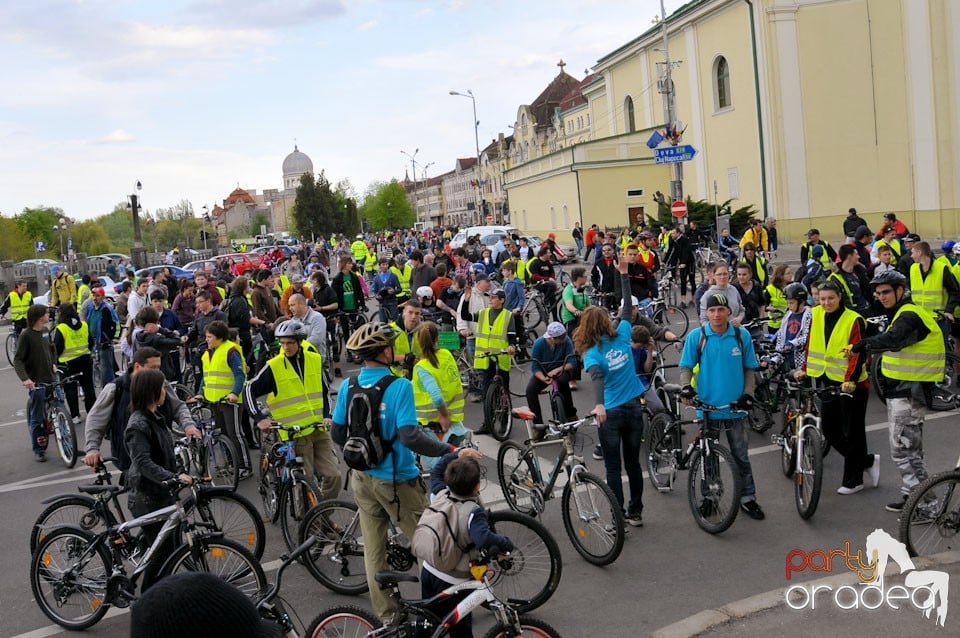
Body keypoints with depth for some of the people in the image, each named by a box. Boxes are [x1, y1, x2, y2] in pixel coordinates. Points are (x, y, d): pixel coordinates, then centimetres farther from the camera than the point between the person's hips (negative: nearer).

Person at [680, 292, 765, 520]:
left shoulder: (742, 335, -3)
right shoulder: (696, 336, -6)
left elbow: (749, 369, 5)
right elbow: (686, 367, 1)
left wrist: (748, 394, -6)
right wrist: (686, 387, -17)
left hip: (734, 407, 0)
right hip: (707, 405, 0)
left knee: (740, 455, 8)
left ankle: (748, 498, 21)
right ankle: (708, 497, 27)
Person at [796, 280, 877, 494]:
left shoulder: (854, 320, -13)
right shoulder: (816, 315, 4)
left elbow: (858, 354, -18)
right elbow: (812, 344, 14)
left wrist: (850, 380, -28)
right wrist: (805, 369, 10)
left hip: (851, 384, -6)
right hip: (828, 381, 6)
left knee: (852, 432, 2)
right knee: (829, 429, 9)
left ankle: (853, 480, 16)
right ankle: (867, 461, 27)